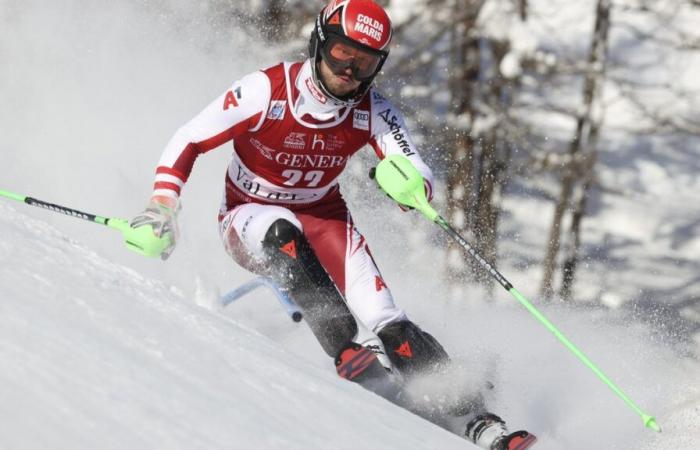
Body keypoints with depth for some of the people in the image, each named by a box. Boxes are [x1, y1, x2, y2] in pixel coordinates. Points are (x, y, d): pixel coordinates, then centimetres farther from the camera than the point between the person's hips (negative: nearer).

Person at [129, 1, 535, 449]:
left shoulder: (374, 112, -15)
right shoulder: (266, 91, -24)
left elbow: (421, 179, -21)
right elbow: (187, 142, -18)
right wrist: (162, 207, -30)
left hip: (324, 217, 2)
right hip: (250, 217, -2)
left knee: (384, 321, -18)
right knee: (282, 231, -40)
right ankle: (351, 350, -41)